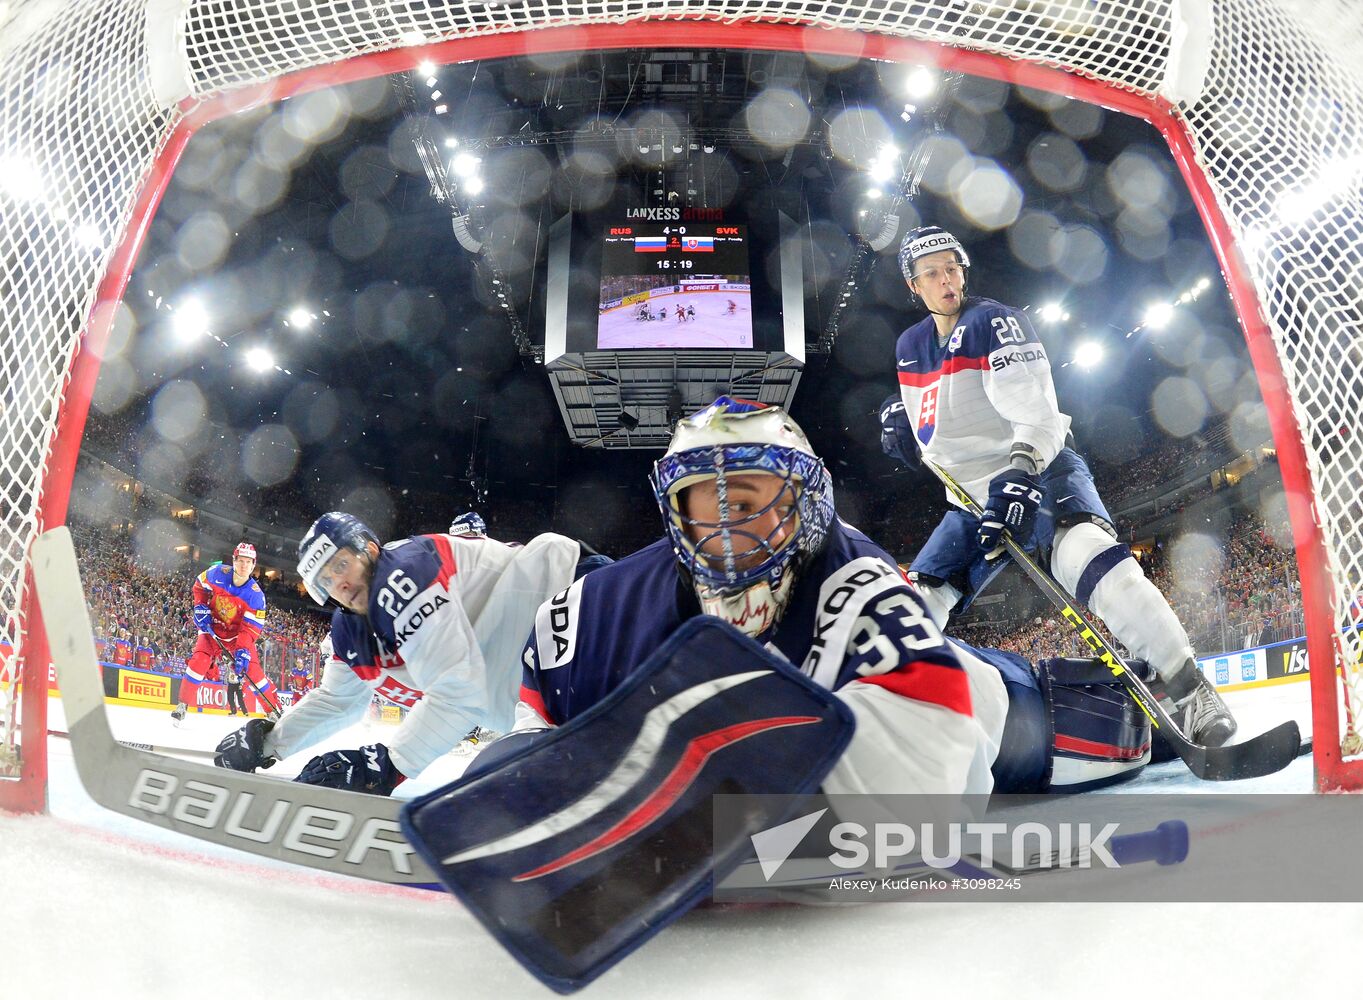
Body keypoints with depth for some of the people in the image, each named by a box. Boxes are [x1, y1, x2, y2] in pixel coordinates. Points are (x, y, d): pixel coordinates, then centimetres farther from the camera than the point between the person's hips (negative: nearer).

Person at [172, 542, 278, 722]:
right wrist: (200, 607, -8)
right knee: (199, 660, -18)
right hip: (212, 628, 2)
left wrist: (243, 650, -34)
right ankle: (182, 704, -3)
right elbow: (199, 585, 5)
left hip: (238, 634, -1)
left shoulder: (255, 594, -22)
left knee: (252, 668, -10)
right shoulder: (217, 573, -16)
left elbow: (251, 627, -23)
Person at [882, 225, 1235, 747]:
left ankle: (1187, 692, -30)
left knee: (1084, 549, -33)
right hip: (974, 494, 7)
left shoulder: (993, 321, -9)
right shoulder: (909, 347, 11)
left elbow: (1034, 408, -21)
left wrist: (1021, 476, -36)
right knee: (920, 599, 2)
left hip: (1038, 471, -6)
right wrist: (900, 420, 5)